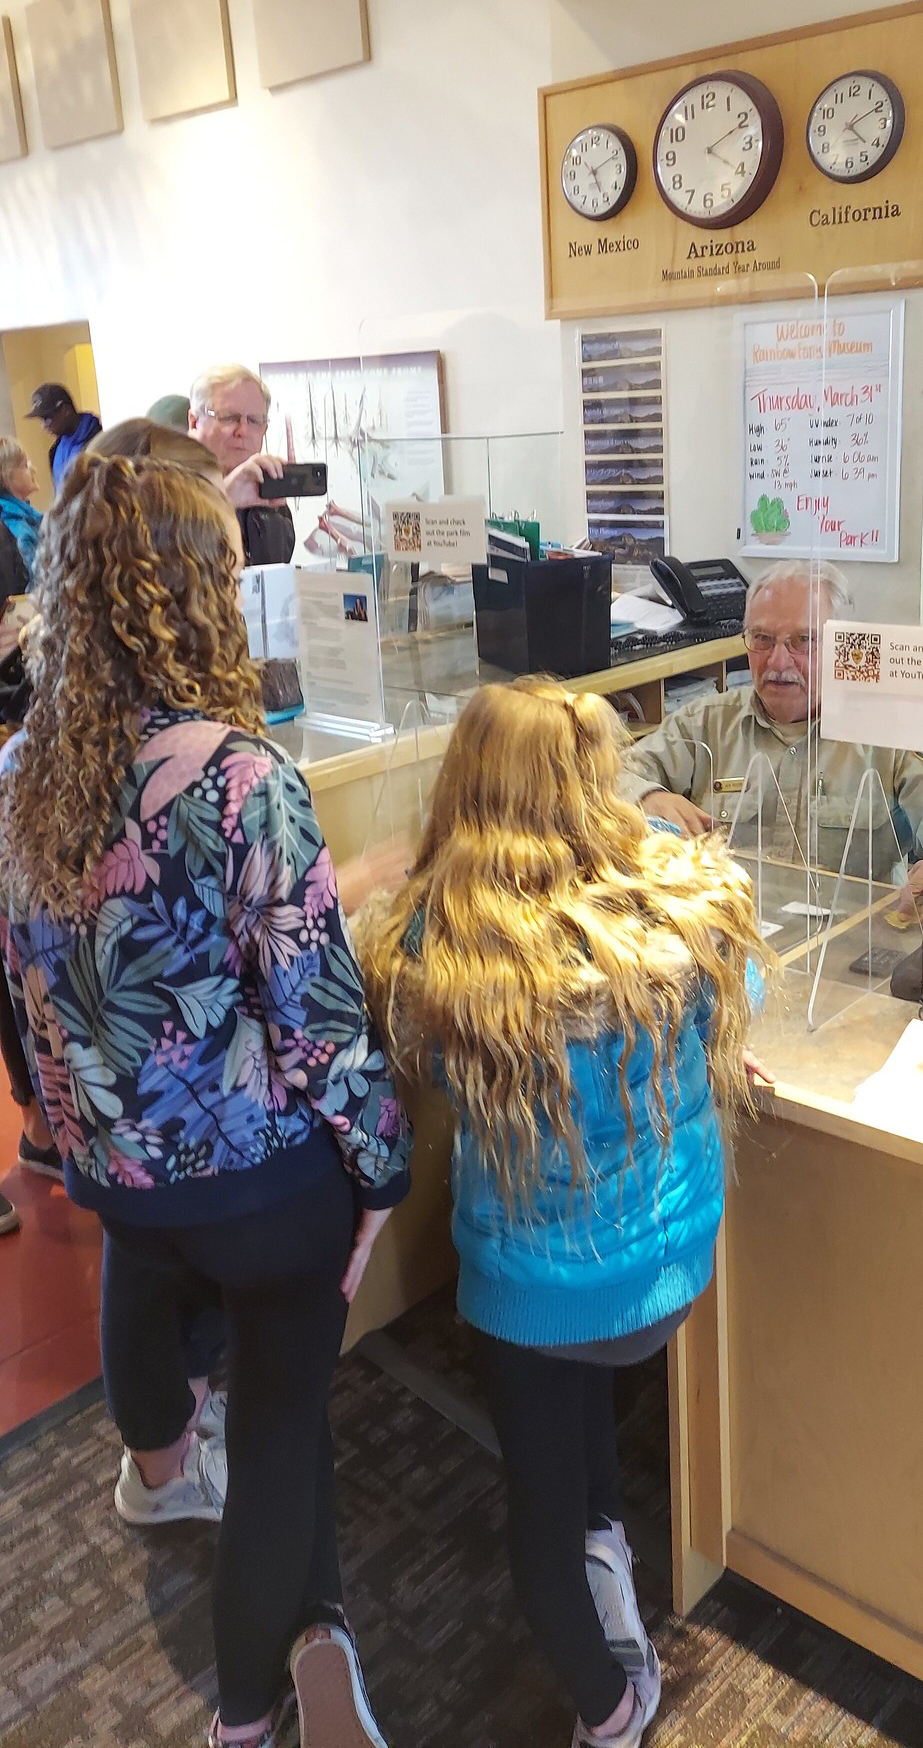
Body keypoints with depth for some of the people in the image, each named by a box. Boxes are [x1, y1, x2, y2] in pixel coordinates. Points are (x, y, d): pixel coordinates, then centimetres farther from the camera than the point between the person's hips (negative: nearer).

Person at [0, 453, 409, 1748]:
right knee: (283, 1410, 14)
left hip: (111, 1153, 7)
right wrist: (381, 1164, -9)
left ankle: (160, 1464, 66)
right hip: (260, 1170, -6)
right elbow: (316, 1006, -22)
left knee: (145, 1286, 34)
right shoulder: (242, 778, -26)